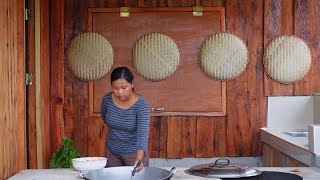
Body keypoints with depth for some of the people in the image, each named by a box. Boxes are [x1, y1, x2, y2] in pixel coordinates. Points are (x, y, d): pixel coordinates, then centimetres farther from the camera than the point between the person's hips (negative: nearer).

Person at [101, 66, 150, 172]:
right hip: (112, 152, 4)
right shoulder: (107, 99, -11)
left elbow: (143, 133, -32)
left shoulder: (141, 105, -23)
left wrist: (139, 159, -45)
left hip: (134, 152, -3)